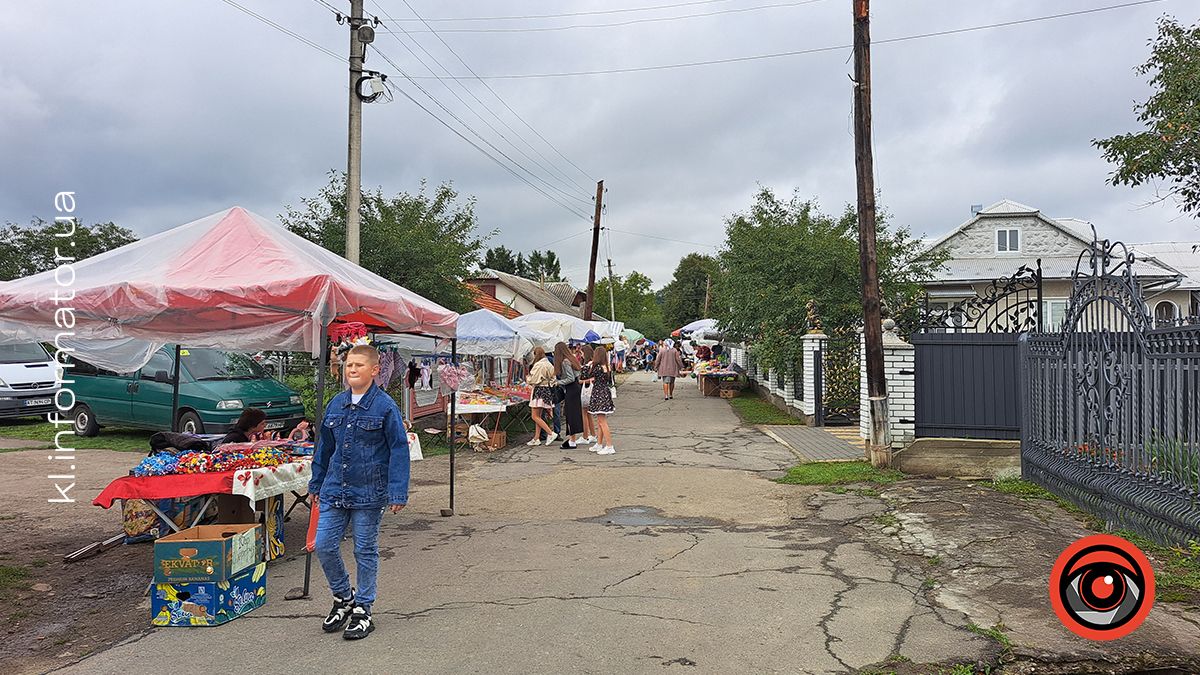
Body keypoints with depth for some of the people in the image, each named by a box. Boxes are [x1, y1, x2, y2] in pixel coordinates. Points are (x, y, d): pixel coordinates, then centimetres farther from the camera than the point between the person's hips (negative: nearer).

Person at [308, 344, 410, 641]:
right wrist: (316, 484, 18)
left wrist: (398, 492, -15)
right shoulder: (336, 404, 5)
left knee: (365, 552, 7)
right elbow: (324, 447, 16)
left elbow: (399, 450, -11)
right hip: (334, 491, 5)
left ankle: (363, 611, 23)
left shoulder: (385, 406, -10)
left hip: (369, 493, -5)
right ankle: (344, 597, 29)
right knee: (324, 546, 4)